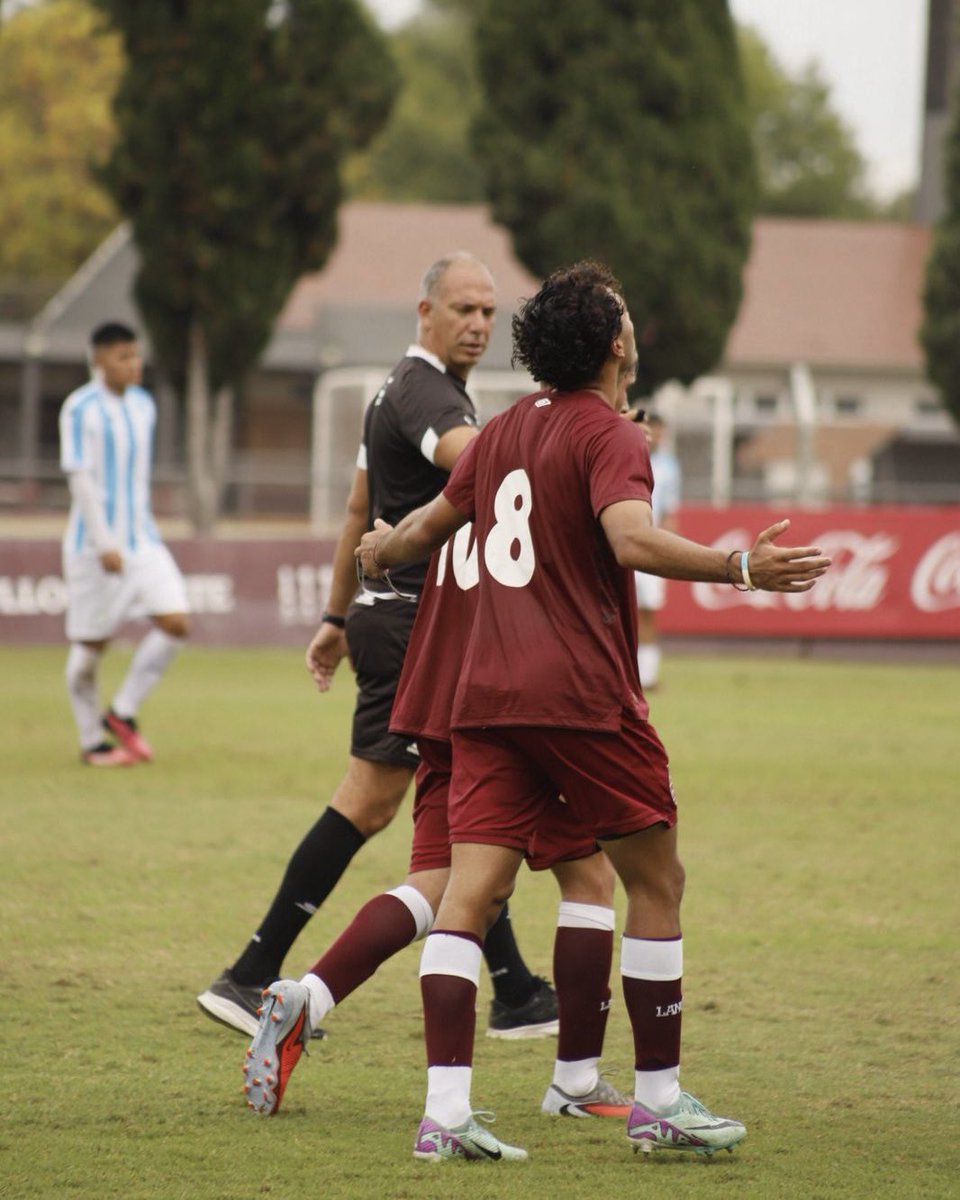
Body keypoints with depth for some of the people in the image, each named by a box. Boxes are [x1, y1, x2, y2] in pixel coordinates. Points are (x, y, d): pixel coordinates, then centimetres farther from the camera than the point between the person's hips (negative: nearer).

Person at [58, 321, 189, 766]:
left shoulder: (143, 405, 11)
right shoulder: (80, 409, -10)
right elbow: (80, 478, -15)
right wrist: (104, 543, -21)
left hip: (142, 541, 6)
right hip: (95, 544, -6)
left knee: (175, 621, -10)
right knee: (90, 645, 1)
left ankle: (122, 713, 3)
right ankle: (92, 741, 15)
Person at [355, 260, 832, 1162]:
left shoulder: (504, 430, 16)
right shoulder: (607, 437, -7)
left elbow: (433, 522, 31)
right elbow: (632, 539, -26)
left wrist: (382, 548, 52)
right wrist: (739, 569, -27)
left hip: (488, 692, 7)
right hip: (582, 695, -7)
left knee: (469, 893, -4)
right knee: (655, 883, 8)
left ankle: (445, 1110, -13)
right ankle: (658, 1100, 12)